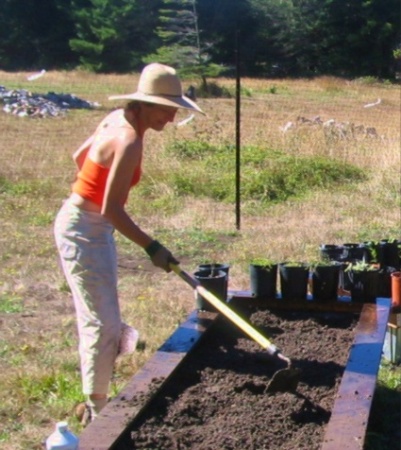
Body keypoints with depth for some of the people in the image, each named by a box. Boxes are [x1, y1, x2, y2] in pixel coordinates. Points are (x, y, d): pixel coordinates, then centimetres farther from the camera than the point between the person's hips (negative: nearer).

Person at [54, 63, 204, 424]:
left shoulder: (118, 120, 3)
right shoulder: (129, 141, -24)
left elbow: (80, 156, 17)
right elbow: (111, 210, -26)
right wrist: (152, 248, -20)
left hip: (95, 228, 10)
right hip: (83, 230, -10)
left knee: (99, 319, 20)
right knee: (104, 323, -3)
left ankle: (95, 402, 36)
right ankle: (97, 412, 10)